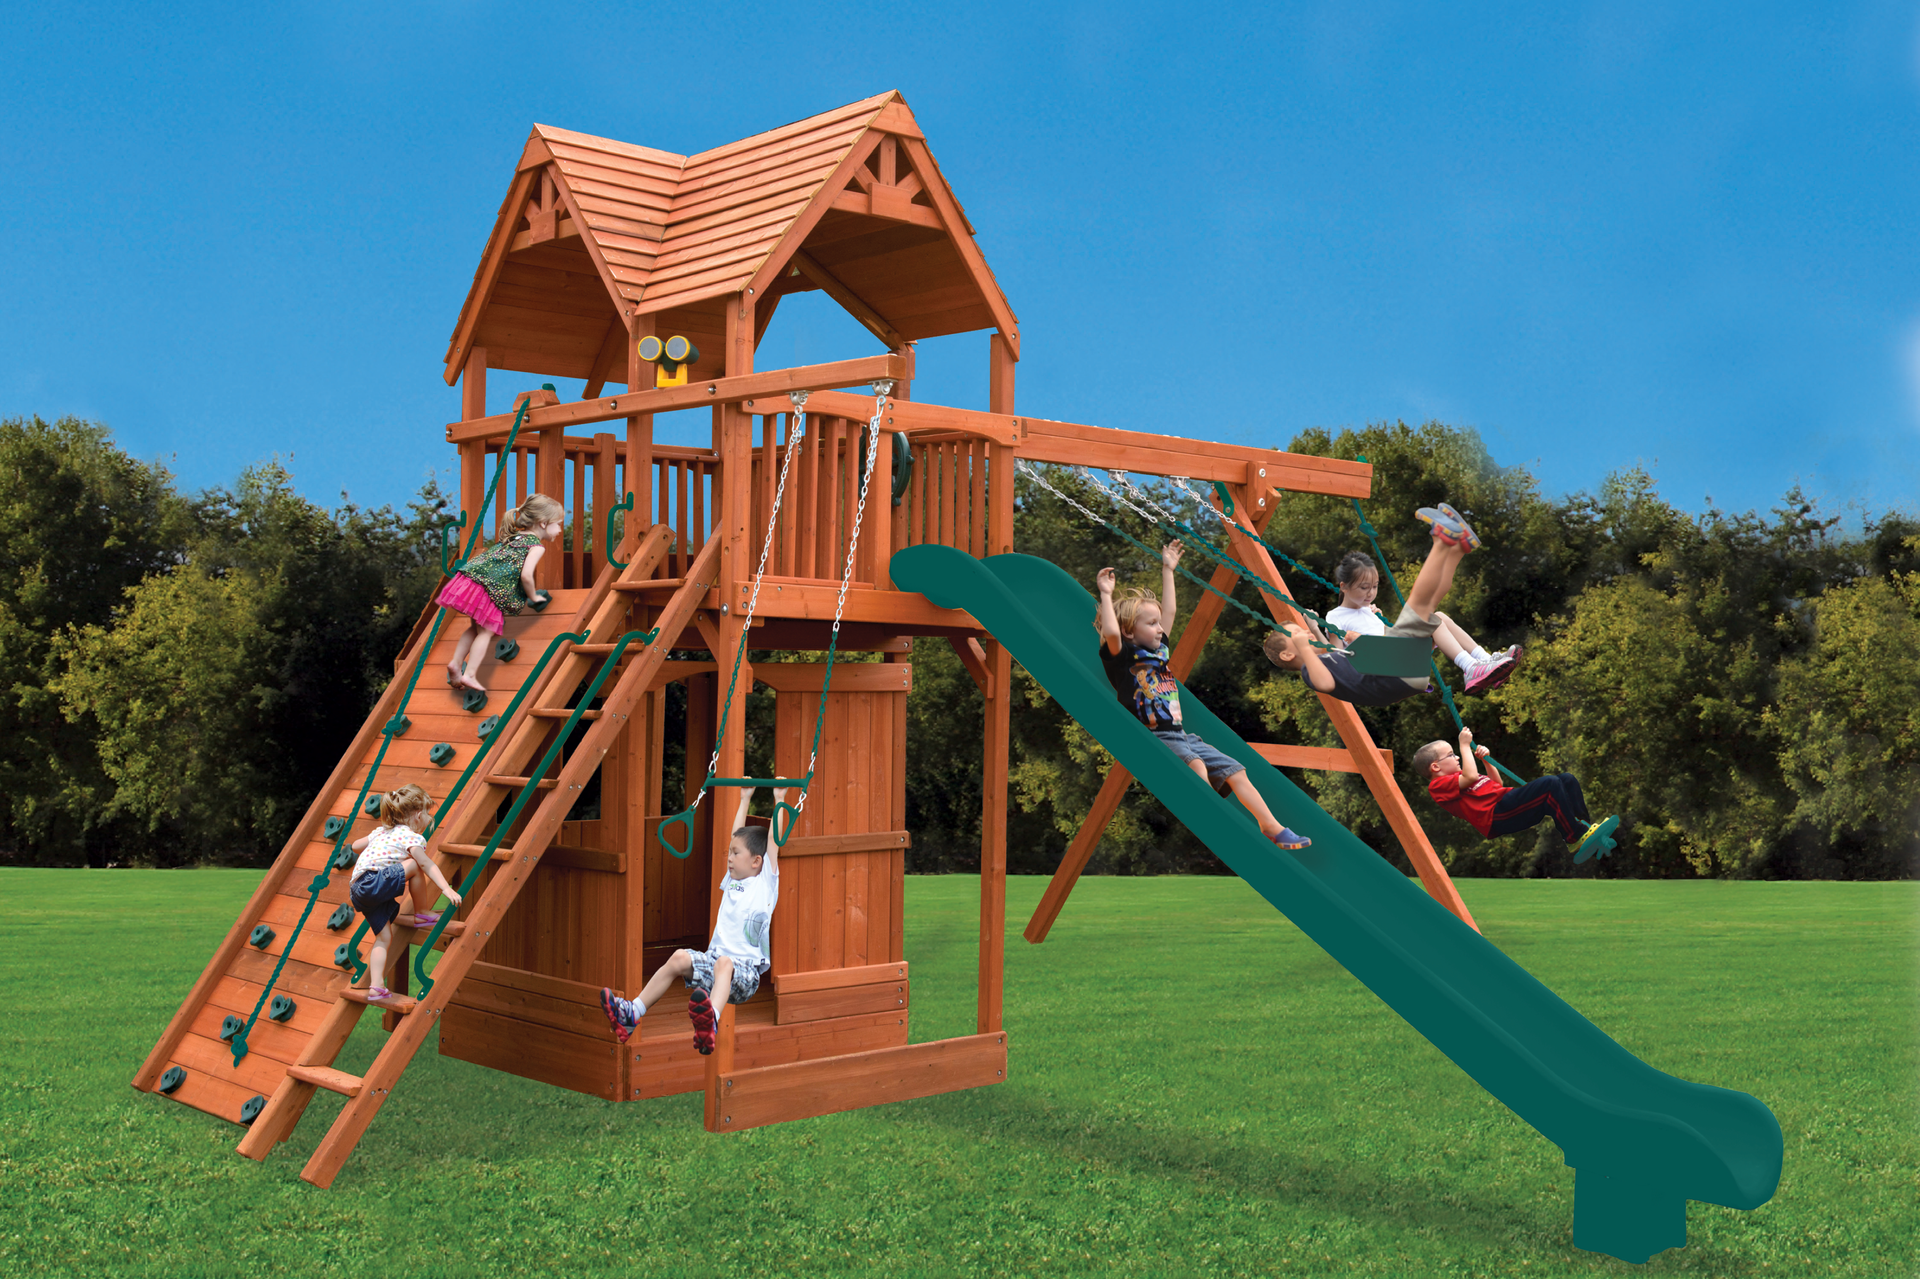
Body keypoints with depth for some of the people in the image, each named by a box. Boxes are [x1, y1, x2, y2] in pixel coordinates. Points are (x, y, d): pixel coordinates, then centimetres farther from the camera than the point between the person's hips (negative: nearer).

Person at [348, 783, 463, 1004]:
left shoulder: (381, 831, 23)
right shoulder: (411, 837, -4)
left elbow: (355, 845, 35)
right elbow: (427, 865, -14)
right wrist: (447, 889, -20)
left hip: (357, 891, 9)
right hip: (374, 882, -9)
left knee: (384, 937, 8)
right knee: (416, 864, -11)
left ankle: (375, 986, -1)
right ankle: (420, 915, 3)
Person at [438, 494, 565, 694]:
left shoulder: (512, 537, 27)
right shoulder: (536, 546, 1)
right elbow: (526, 575, -12)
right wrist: (533, 597, 7)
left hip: (467, 578, 8)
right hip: (489, 588, -8)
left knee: (476, 628, 22)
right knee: (486, 631, 0)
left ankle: (456, 663, 15)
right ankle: (469, 675, -8)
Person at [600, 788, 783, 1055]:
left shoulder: (766, 883, 7)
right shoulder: (733, 881, 24)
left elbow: (774, 842, 1)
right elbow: (738, 835, 30)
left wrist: (779, 801, 5)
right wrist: (745, 799, 35)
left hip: (746, 966, -7)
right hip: (714, 956, 7)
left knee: (723, 964, -39)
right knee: (679, 957, -21)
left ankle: (710, 1021, -70)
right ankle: (632, 1013, -30)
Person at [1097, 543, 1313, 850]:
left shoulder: (1159, 649, 17)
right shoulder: (1123, 656, -6)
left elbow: (1169, 611, 25)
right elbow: (1111, 632, -27)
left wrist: (1167, 570, 27)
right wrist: (1106, 595, -17)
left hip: (1182, 735, 8)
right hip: (1152, 738, -8)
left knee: (1235, 771, -2)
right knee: (1195, 763, -34)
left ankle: (1271, 826, -2)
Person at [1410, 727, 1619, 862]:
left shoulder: (1456, 780, 33)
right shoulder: (1438, 785, 1)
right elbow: (1471, 776, -16)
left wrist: (1485, 759, 26)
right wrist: (1465, 745, -3)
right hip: (1496, 814, -11)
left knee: (1567, 779, 3)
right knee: (1550, 783, -27)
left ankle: (1585, 826, -2)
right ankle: (1576, 840, -26)